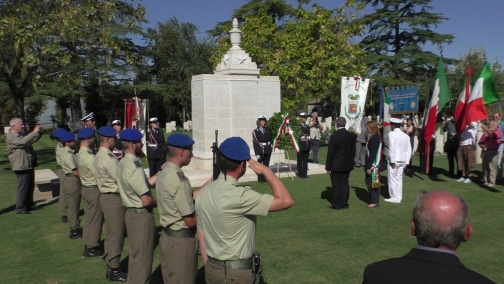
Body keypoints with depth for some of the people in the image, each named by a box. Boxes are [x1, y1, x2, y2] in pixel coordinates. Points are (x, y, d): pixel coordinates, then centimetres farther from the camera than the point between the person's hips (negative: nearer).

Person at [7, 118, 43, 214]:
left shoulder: (22, 134, 12)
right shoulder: (11, 136, -15)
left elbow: (32, 141, 23)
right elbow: (23, 142, -32)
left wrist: (39, 133, 5)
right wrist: (34, 132, -30)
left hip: (29, 165, 9)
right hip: (21, 166, -9)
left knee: (30, 186, 18)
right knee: (22, 188, -4)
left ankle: (29, 204, 32)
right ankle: (20, 208, 5)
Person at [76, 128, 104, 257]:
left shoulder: (80, 154, 7)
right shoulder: (89, 156, -23)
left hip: (86, 187, 9)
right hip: (94, 190, -9)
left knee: (89, 218, 17)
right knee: (95, 219, 2)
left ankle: (88, 246, 27)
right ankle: (92, 248, 13)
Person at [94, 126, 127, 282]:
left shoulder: (100, 156, 10)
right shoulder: (109, 159, -22)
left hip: (106, 196, 10)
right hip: (114, 199, -10)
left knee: (111, 234, 18)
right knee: (116, 235, 0)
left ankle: (111, 265, 30)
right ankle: (114, 270, 11)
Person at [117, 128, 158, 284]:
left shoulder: (123, 163, 5)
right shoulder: (134, 167, -24)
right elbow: (146, 200, -23)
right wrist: (158, 203, -5)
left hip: (131, 212, 10)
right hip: (141, 215, -10)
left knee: (136, 254, 23)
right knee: (143, 257, 4)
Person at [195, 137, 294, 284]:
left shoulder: (203, 193, -1)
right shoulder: (239, 196, -25)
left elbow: (201, 233, 7)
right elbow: (286, 201, -26)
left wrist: (210, 262, 17)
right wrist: (265, 170, -15)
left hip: (211, 269, 7)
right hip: (237, 272, -7)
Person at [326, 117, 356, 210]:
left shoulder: (334, 136, -17)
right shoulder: (351, 135, 0)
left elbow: (330, 153, -13)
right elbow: (353, 151, 7)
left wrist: (328, 167, -7)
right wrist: (351, 162, 16)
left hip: (336, 165, -5)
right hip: (347, 165, 5)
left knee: (336, 185, 3)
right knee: (345, 183, 13)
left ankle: (336, 204, 10)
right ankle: (344, 203, 19)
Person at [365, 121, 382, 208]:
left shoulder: (374, 138, -19)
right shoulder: (377, 137, 11)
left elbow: (372, 154, -21)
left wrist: (369, 167, -19)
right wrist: (367, 165, 18)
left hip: (373, 165, -10)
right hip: (376, 165, 10)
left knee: (370, 183, -3)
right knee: (375, 183, 14)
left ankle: (374, 202, 2)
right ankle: (376, 201, 21)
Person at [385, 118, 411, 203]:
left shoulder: (391, 134, -10)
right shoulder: (406, 136, 10)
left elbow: (392, 148, -17)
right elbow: (409, 149, 9)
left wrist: (392, 161, -14)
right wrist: (406, 162, 11)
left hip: (394, 160, -6)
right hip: (402, 160, 6)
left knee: (392, 179, 3)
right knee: (399, 178, 13)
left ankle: (394, 197, 7)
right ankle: (399, 197, 17)